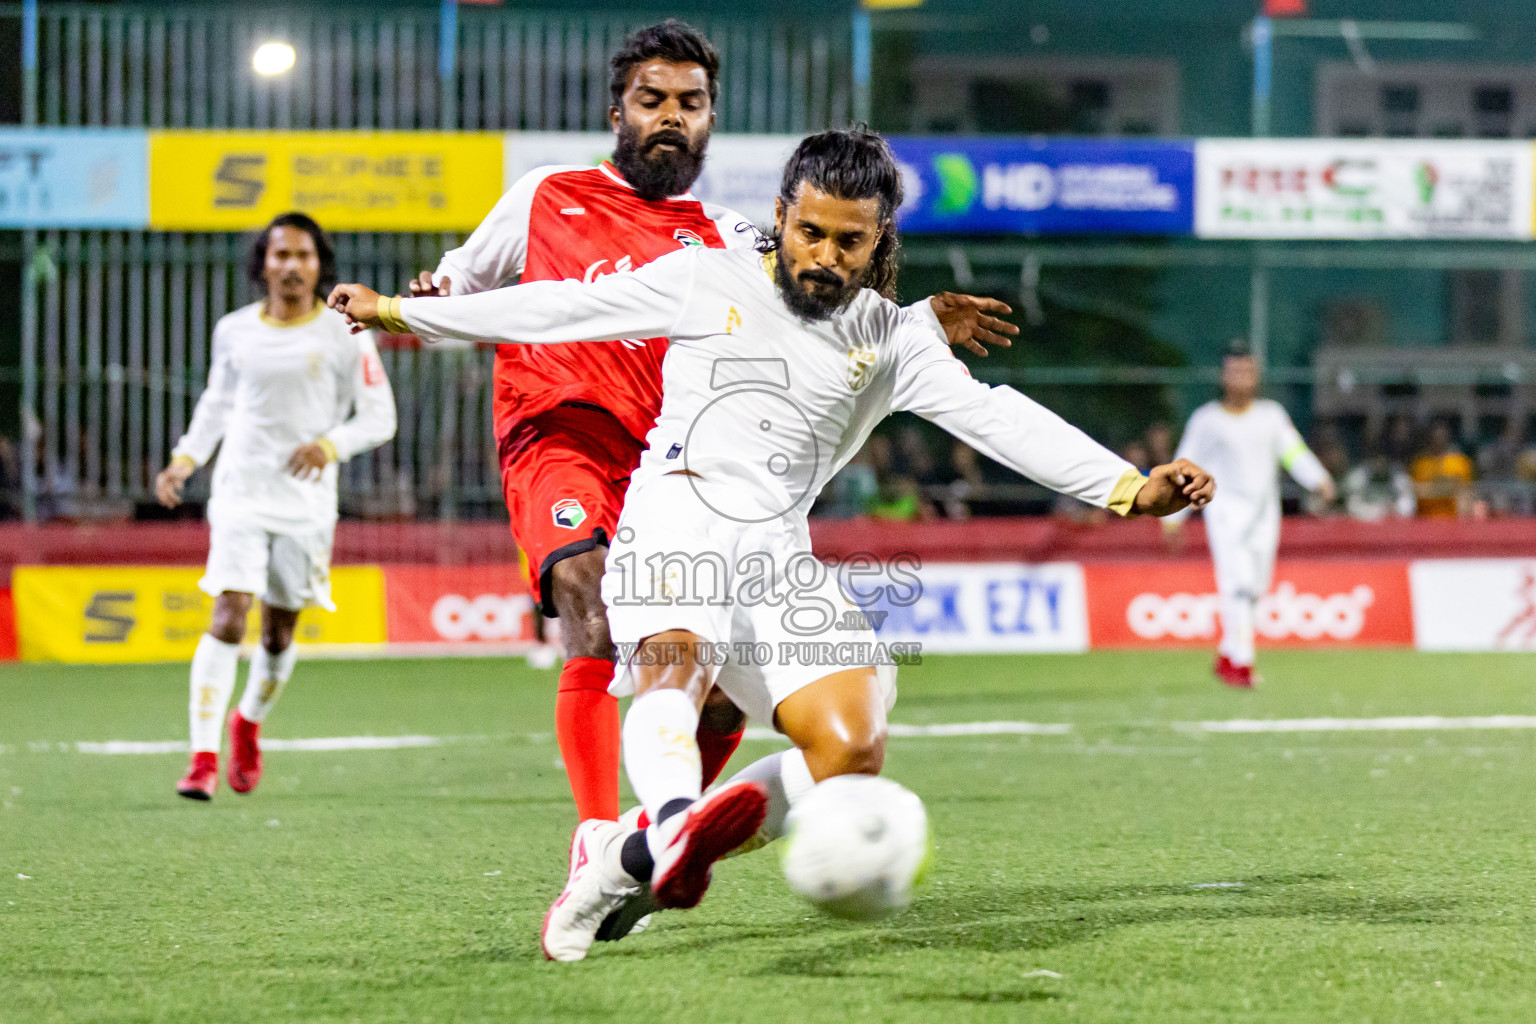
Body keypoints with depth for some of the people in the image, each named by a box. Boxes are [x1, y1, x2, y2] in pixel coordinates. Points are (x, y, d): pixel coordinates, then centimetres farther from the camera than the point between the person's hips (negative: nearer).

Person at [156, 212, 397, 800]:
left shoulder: (344, 336, -1)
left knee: (280, 631, 8)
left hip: (307, 500, 0)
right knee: (228, 617, -15)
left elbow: (379, 417, 0)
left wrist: (330, 444, -18)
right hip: (240, 491, 0)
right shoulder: (234, 331, 6)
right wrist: (185, 459, 7)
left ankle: (250, 721, 39)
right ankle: (204, 758, -17)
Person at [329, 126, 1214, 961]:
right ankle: (676, 817, -63)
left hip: (778, 554, 3)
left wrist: (1128, 487, -10)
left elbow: (996, 417, 4)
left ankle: (626, 860, -17)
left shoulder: (891, 341, 13)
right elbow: (559, 309, 15)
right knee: (679, 655, -35)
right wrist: (400, 313, 16)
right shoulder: (705, 281, 10)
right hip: (676, 521, -3)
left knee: (853, 754, -18)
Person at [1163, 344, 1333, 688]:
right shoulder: (1207, 420, 3)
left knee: (1255, 588, 6)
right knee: (1238, 582, -17)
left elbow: (1293, 451, 1)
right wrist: (1173, 516, 1)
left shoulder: (1271, 413, 12)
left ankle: (1227, 657, 20)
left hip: (1264, 512, 4)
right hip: (1226, 508, -4)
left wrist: (1318, 480, -18)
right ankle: (1241, 662, -19)